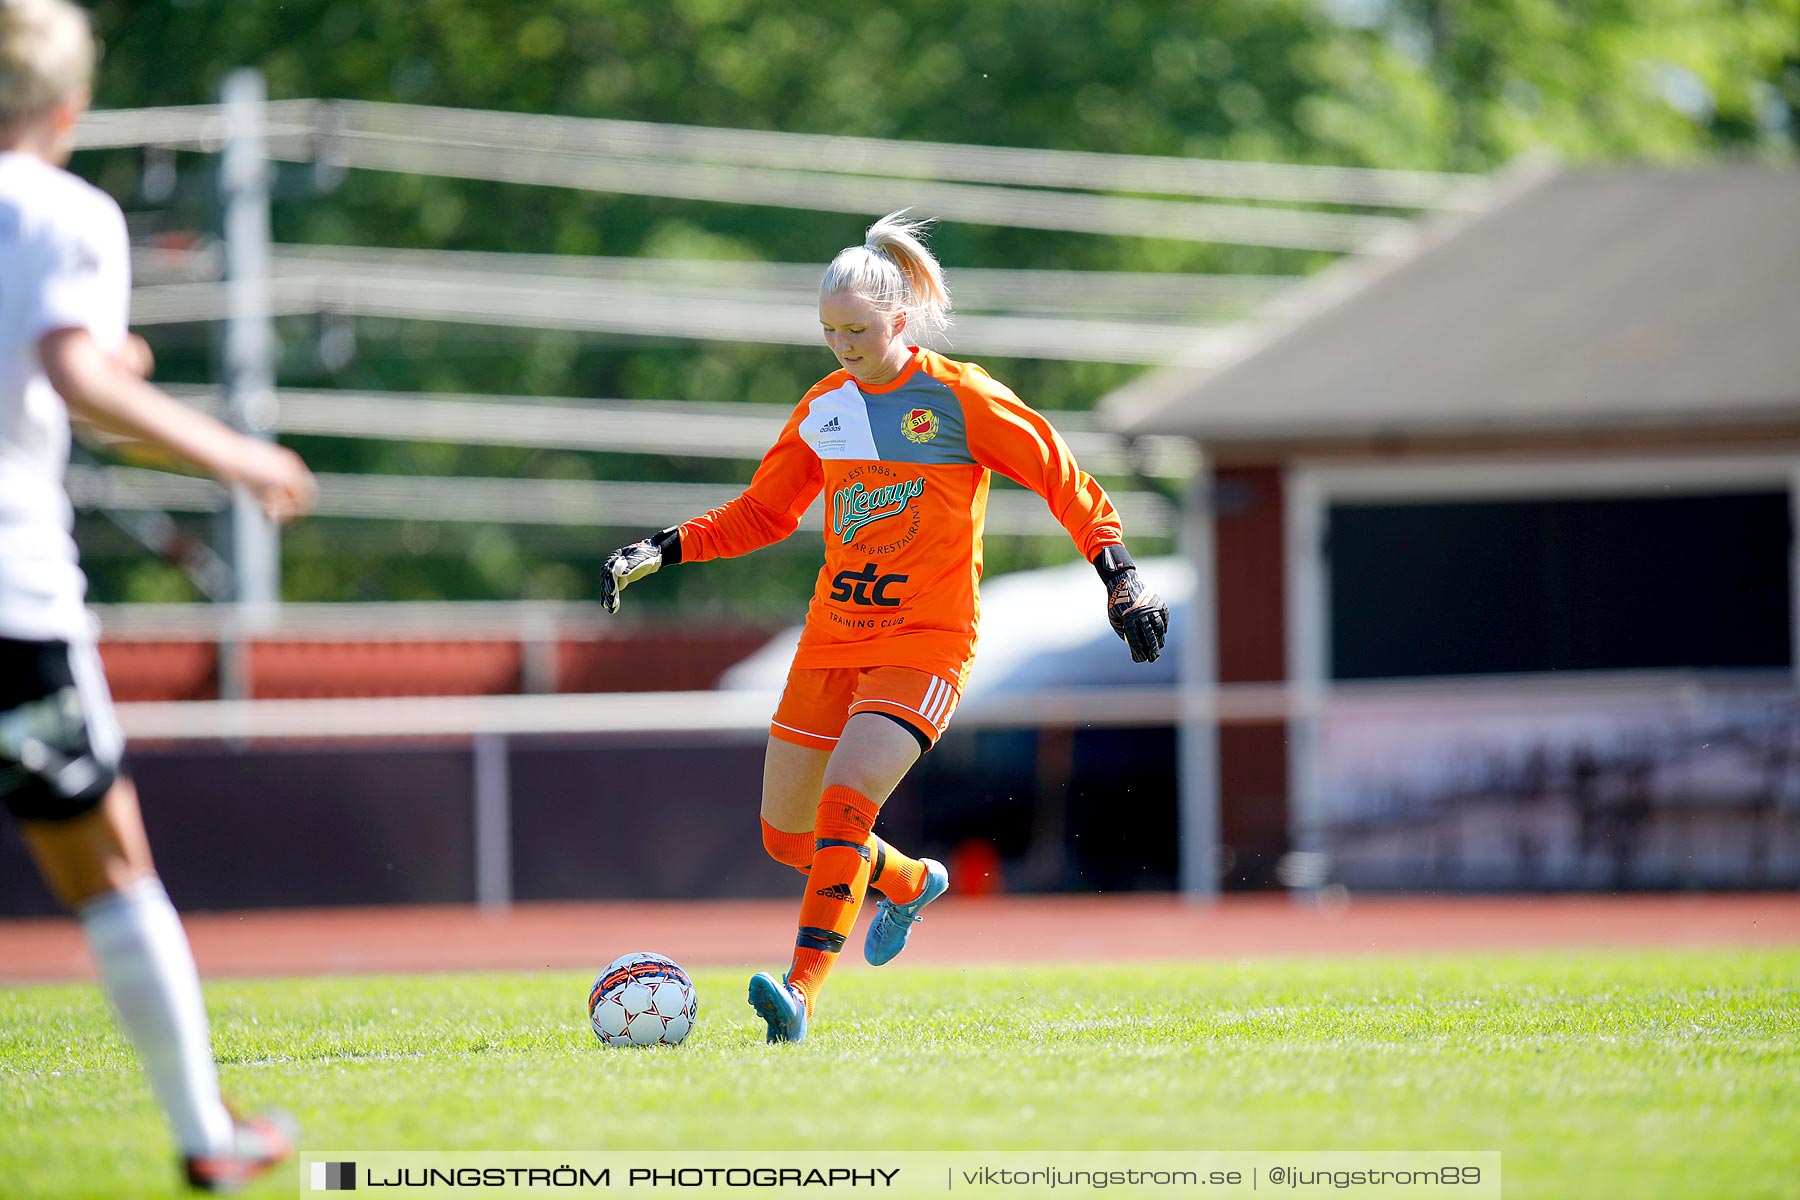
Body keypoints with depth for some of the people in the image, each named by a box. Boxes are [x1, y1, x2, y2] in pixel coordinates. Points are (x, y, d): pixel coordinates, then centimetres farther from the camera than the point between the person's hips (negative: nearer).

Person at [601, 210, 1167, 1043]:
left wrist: (1121, 579, -9)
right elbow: (762, 513, 18)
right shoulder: (824, 409, 7)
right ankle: (908, 883, 37)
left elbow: (1063, 481, -2)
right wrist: (660, 551, 6)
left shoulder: (959, 398, -8)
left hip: (926, 641, -6)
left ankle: (801, 992, -28)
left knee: (846, 798, -25)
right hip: (833, 638, 6)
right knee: (785, 836, 7)